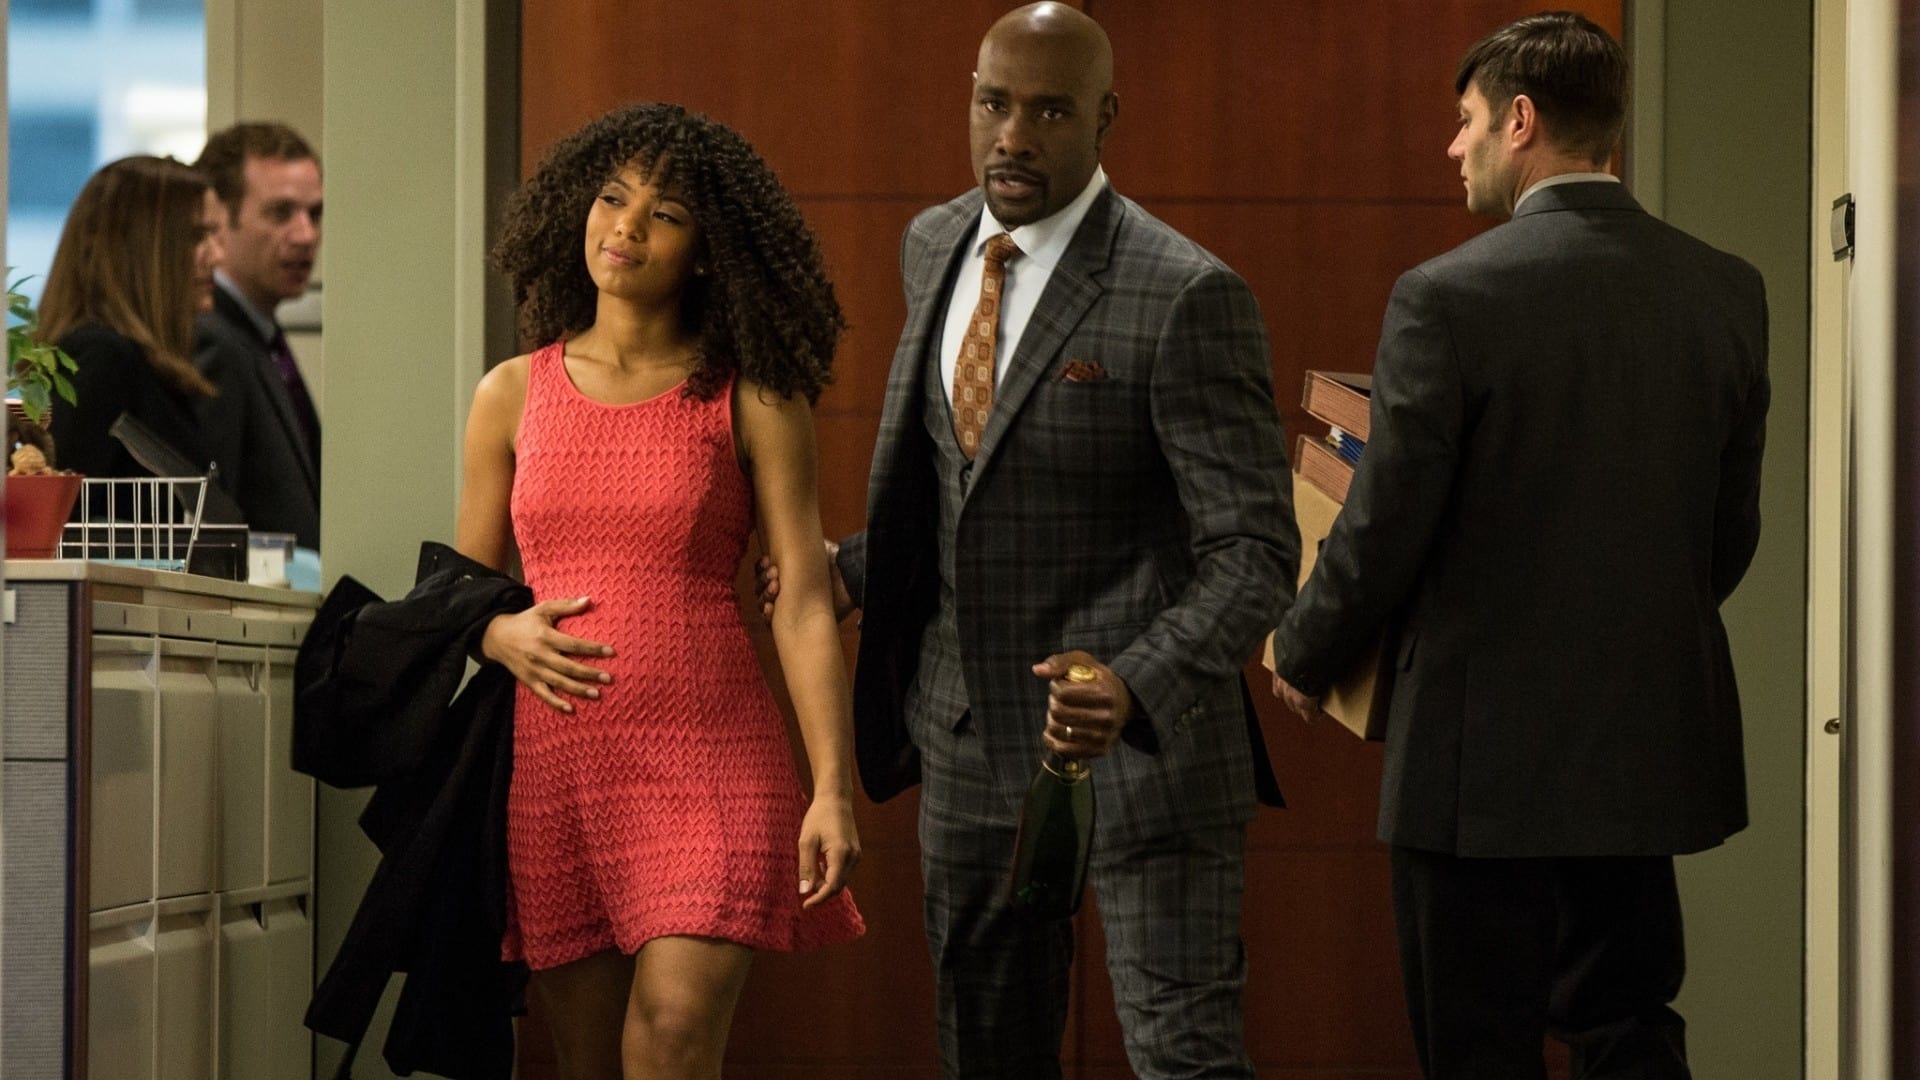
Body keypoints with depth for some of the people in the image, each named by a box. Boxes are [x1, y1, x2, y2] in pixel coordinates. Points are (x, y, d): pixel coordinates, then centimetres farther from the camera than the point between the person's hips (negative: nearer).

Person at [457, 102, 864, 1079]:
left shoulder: (753, 401, 2)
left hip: (711, 757, -3)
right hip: (555, 765, 3)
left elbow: (804, 604, -4)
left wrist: (833, 790, -13)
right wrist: (506, 637, -6)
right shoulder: (513, 396, 10)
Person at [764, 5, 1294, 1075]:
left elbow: (1254, 554, -18)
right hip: (972, 738, 7)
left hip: (1141, 738, -7)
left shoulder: (1186, 297, -16)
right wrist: (847, 568, 11)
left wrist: (1136, 688, -33)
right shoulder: (936, 246, 8)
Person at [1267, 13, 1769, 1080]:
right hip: (1651, 744, 5)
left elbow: (1387, 529, -11)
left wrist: (1304, 659, 7)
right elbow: (1732, 530, 10)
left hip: (1483, 758, -5)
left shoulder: (1449, 297, -14)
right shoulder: (1727, 291, 2)